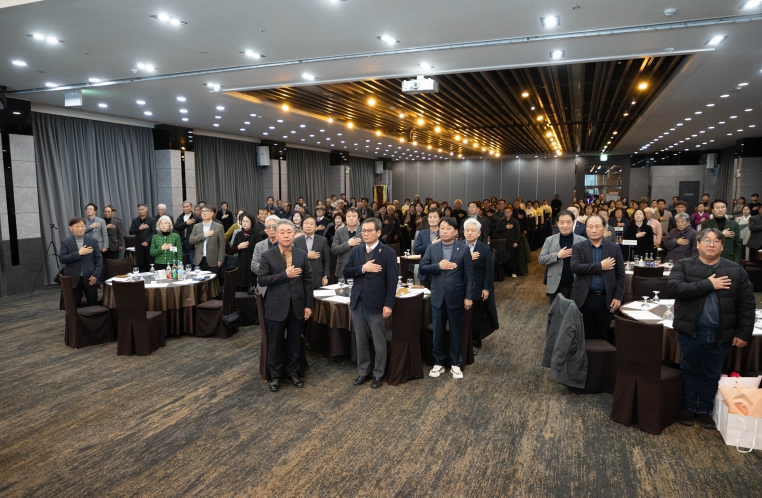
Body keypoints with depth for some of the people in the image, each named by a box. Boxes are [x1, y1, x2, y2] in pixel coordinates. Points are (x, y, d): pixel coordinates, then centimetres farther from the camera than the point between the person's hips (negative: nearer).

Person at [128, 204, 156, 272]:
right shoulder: (135, 220, 13)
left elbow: (154, 232, -6)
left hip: (149, 245, -3)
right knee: (141, 266, 3)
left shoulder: (152, 220, 3)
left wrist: (147, 241, -16)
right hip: (139, 246, 3)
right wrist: (139, 228, -12)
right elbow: (131, 232, 4)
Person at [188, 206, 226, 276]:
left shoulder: (219, 227, 1)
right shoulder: (196, 226, 12)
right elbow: (190, 241, 1)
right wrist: (203, 235, -11)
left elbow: (222, 244, -1)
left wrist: (220, 260, -8)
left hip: (213, 261, -3)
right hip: (199, 260, 3)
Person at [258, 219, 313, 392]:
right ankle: (275, 375, 26)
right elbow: (261, 280, -12)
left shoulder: (302, 255, 3)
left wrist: (309, 304, -1)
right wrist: (284, 275, -21)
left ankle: (293, 372, 30)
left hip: (297, 306, 2)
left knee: (294, 343, 13)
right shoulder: (267, 256, -5)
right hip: (277, 307, -2)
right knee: (275, 344, 10)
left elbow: (308, 280, 4)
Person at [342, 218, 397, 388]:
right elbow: (346, 272, -1)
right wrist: (363, 268, -16)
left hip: (377, 304, -4)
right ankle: (363, 371, 28)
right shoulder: (356, 251, 8)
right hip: (358, 303, 5)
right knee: (360, 340, 14)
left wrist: (388, 304, -15)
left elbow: (392, 281, -10)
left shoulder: (388, 252, -7)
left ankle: (378, 374, 21)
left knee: (379, 342, 7)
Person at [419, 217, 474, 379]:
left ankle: (456, 364, 24)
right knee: (438, 332, 11)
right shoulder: (432, 248, 2)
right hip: (437, 297, 2)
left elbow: (469, 274, -4)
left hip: (456, 297, -2)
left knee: (456, 332, 10)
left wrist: (469, 296, -8)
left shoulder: (464, 249, -4)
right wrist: (438, 266, -19)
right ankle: (438, 363, 26)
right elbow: (422, 269, -4)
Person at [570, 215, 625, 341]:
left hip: (605, 299, 1)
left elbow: (620, 274, 4)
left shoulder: (614, 248, 5)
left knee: (602, 335, 11)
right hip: (584, 298, -1)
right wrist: (600, 266, -17)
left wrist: (618, 297, -3)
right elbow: (575, 267, -16)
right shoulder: (578, 247, 0)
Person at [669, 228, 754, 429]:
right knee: (690, 371, 13)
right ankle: (688, 407, 28)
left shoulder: (736, 271, 2)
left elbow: (747, 305, 2)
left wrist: (743, 333, -4)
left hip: (721, 334, 2)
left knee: (712, 375, 14)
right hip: (691, 331, -2)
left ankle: (704, 410, 29)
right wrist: (708, 285, -20)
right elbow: (675, 289, -20)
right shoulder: (683, 266, -3)